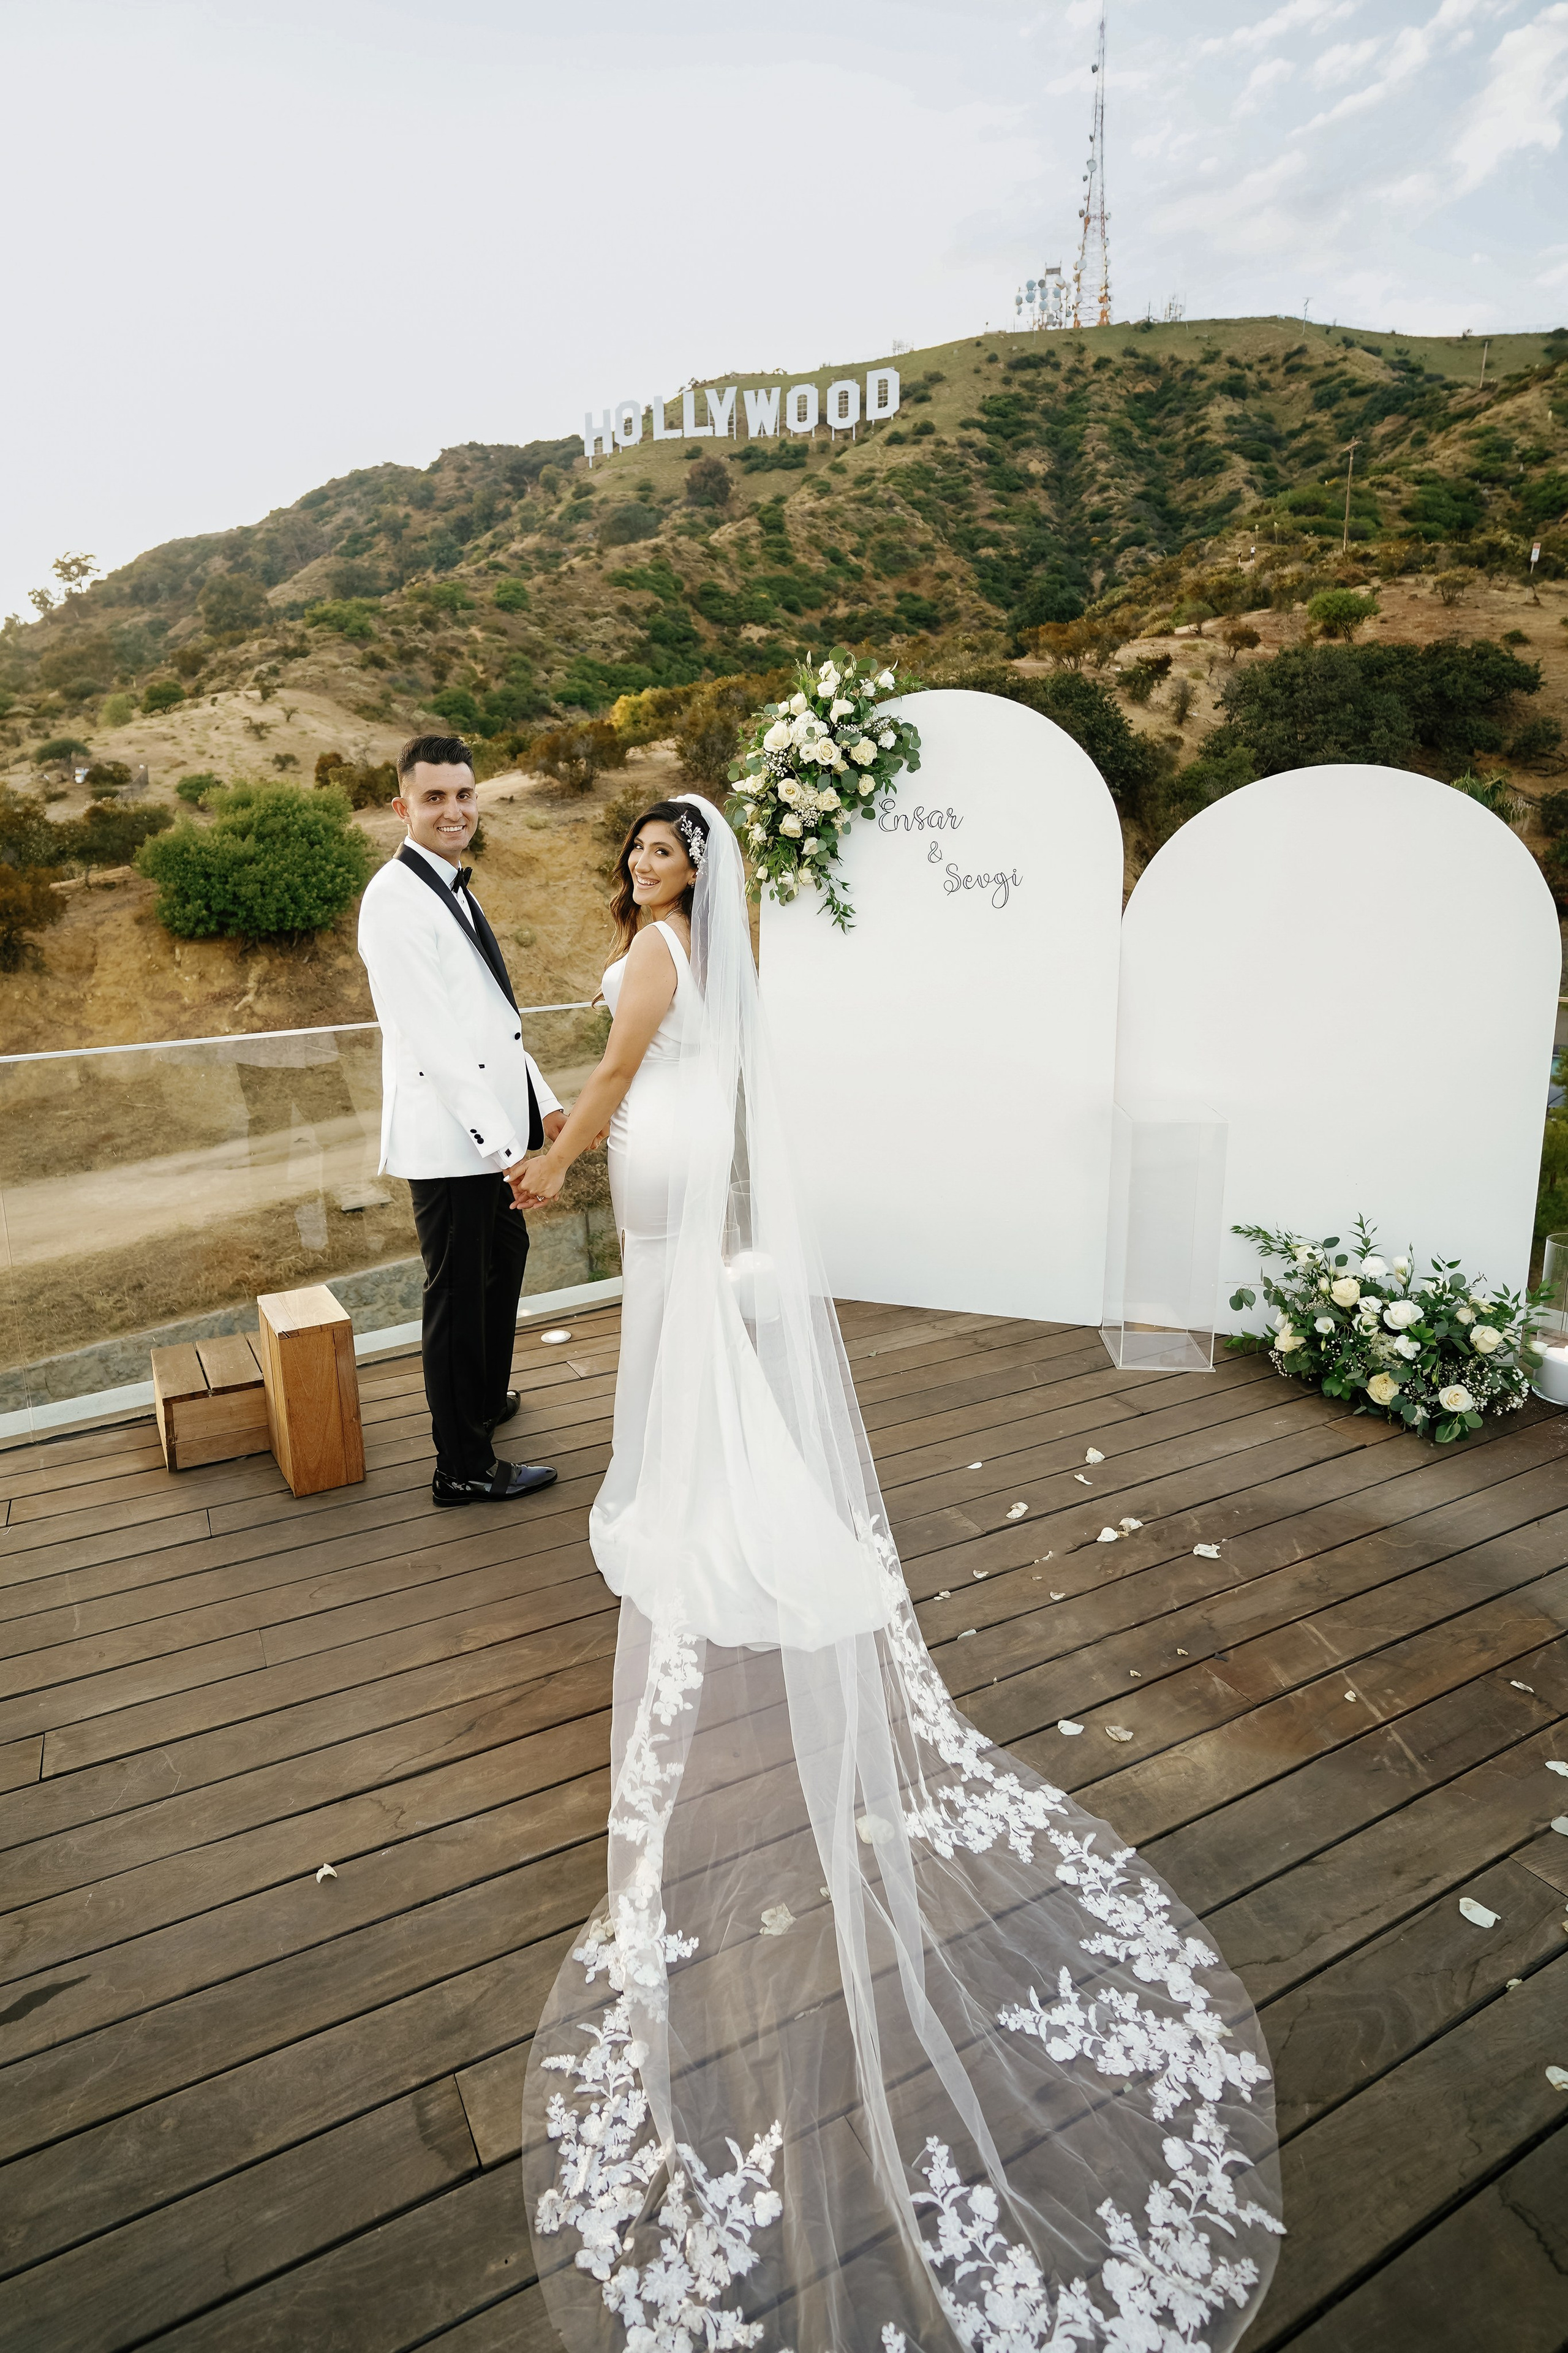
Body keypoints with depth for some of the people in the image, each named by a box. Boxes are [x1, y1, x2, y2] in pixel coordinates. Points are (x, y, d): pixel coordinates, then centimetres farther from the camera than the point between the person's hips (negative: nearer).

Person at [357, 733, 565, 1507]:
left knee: (504, 1260, 25)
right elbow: (434, 1041, -23)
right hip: (449, 1135, -10)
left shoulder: (454, 889, 14)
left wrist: (542, 1103, 10)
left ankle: (484, 1398, 47)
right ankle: (464, 1468, 18)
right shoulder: (396, 898, -16)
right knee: (459, 1292, 2)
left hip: (496, 1121, 10)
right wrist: (507, 1146, -23)